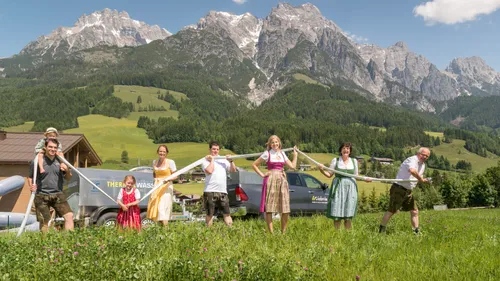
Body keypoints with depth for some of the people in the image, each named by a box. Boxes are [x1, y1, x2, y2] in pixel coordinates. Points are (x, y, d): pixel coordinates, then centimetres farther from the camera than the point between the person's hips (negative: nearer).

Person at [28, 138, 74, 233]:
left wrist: (67, 171, -7)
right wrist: (31, 186, -13)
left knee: (69, 215, -11)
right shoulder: (37, 162, -2)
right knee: (44, 222, 2)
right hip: (42, 196, -2)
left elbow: (68, 178, 14)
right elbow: (30, 177, 7)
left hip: (58, 195, 2)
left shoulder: (60, 161, 8)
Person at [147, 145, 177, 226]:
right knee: (154, 206, 5)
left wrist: (168, 179, -23)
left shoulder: (170, 162, -6)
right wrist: (155, 179, 6)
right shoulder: (155, 162, 9)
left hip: (167, 187, -5)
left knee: (163, 208, -11)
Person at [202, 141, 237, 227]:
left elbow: (233, 170, 12)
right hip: (210, 191, -3)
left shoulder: (223, 160, 17)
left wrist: (231, 161, -1)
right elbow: (209, 171, -15)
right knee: (210, 213, 4)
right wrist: (212, 160, -5)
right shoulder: (206, 160, 4)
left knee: (227, 213, 1)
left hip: (223, 191, 4)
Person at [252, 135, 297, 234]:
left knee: (285, 208, 2)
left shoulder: (282, 154, 14)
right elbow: (254, 164, 3)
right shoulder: (267, 154, 1)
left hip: (282, 180, 4)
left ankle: (283, 232, 12)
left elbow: (293, 166, 9)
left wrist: (295, 154, 13)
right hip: (271, 180, -4)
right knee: (269, 208, -5)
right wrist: (262, 174, -3)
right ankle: (271, 232, 0)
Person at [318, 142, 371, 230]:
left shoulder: (354, 161, 12)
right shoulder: (335, 160, 6)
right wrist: (322, 170, -11)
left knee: (348, 215, -3)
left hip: (350, 188, 1)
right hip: (338, 187, -1)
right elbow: (329, 175, 6)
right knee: (336, 214, -5)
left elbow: (356, 176, 17)